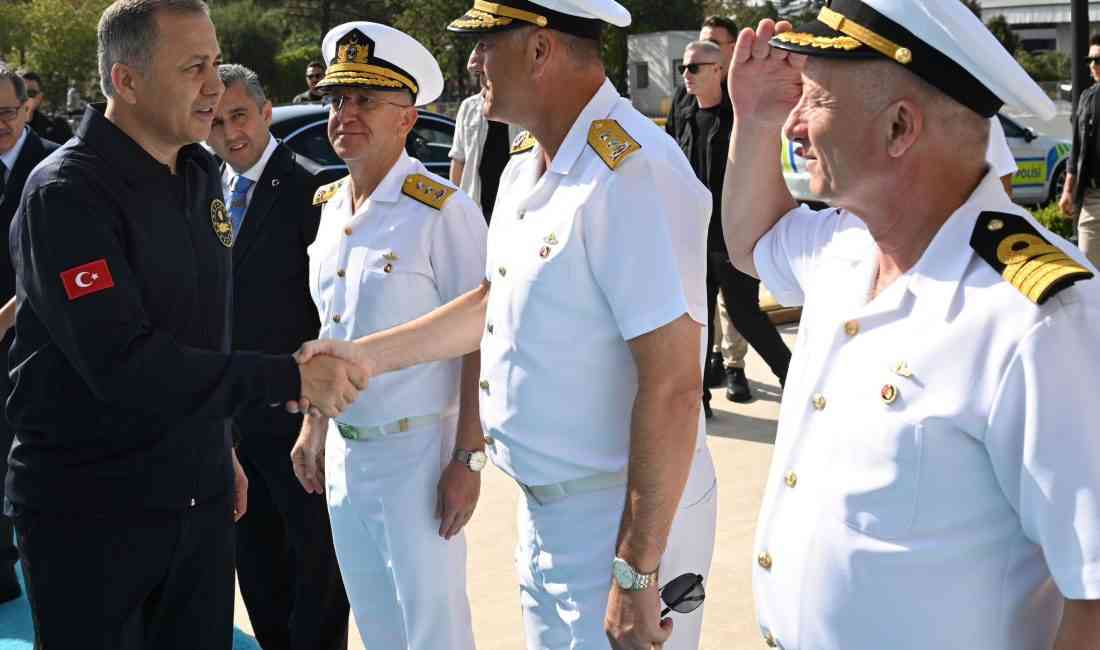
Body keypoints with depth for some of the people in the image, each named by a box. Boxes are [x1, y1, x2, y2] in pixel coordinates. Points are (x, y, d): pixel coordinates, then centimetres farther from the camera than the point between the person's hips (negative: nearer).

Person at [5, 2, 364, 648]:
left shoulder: (200, 173, 8)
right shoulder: (67, 194, -17)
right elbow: (122, 363, -26)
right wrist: (291, 377, -26)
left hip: (199, 494, 7)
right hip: (90, 511, -6)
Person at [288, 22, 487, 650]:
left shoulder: (444, 212, -16)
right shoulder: (331, 207, 7)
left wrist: (469, 459, -19)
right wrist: (315, 426, 17)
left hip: (416, 451, -7)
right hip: (344, 449, 7)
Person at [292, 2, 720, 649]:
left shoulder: (633, 173, -24)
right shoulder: (524, 166, 7)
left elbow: (673, 387, -27)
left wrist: (636, 576, -24)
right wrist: (367, 355, 18)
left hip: (623, 521, -9)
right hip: (544, 509, 9)